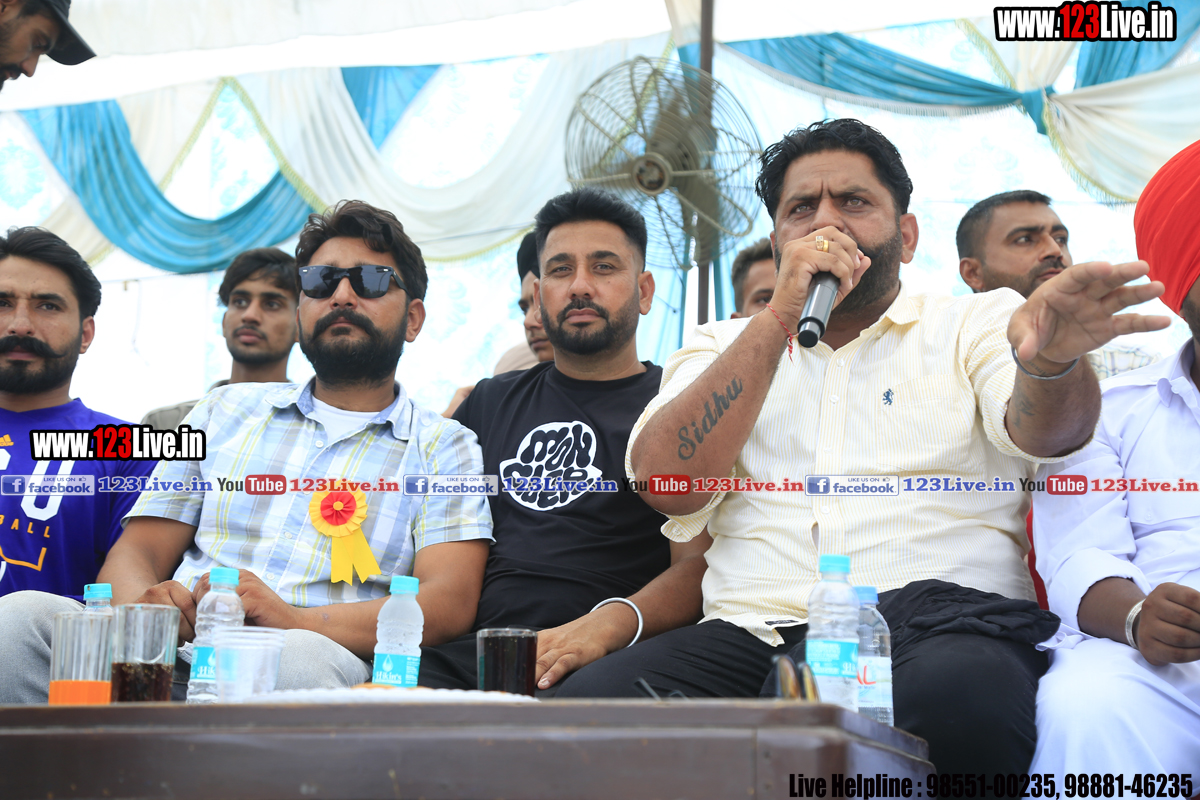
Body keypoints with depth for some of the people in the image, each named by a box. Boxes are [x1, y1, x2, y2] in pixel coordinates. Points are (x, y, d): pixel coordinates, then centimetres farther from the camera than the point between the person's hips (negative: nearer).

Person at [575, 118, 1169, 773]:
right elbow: (667, 486, 2)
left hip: (944, 622, -2)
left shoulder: (978, 322, 16)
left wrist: (1050, 359, -33)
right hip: (758, 632, 2)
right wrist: (780, 317, -3)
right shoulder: (725, 347, 21)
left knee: (961, 698, -39)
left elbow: (1041, 429, -7)